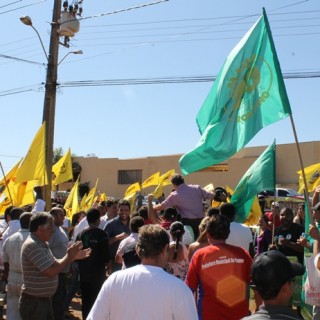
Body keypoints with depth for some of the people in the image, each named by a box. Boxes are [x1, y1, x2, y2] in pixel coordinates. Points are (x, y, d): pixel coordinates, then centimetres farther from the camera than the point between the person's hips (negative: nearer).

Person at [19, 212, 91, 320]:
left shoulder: (42, 244, 11)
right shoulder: (32, 245, -22)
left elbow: (55, 263, 15)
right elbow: (51, 272, -26)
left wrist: (73, 257, 5)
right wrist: (69, 256, -16)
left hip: (45, 299, 10)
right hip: (33, 302, -10)